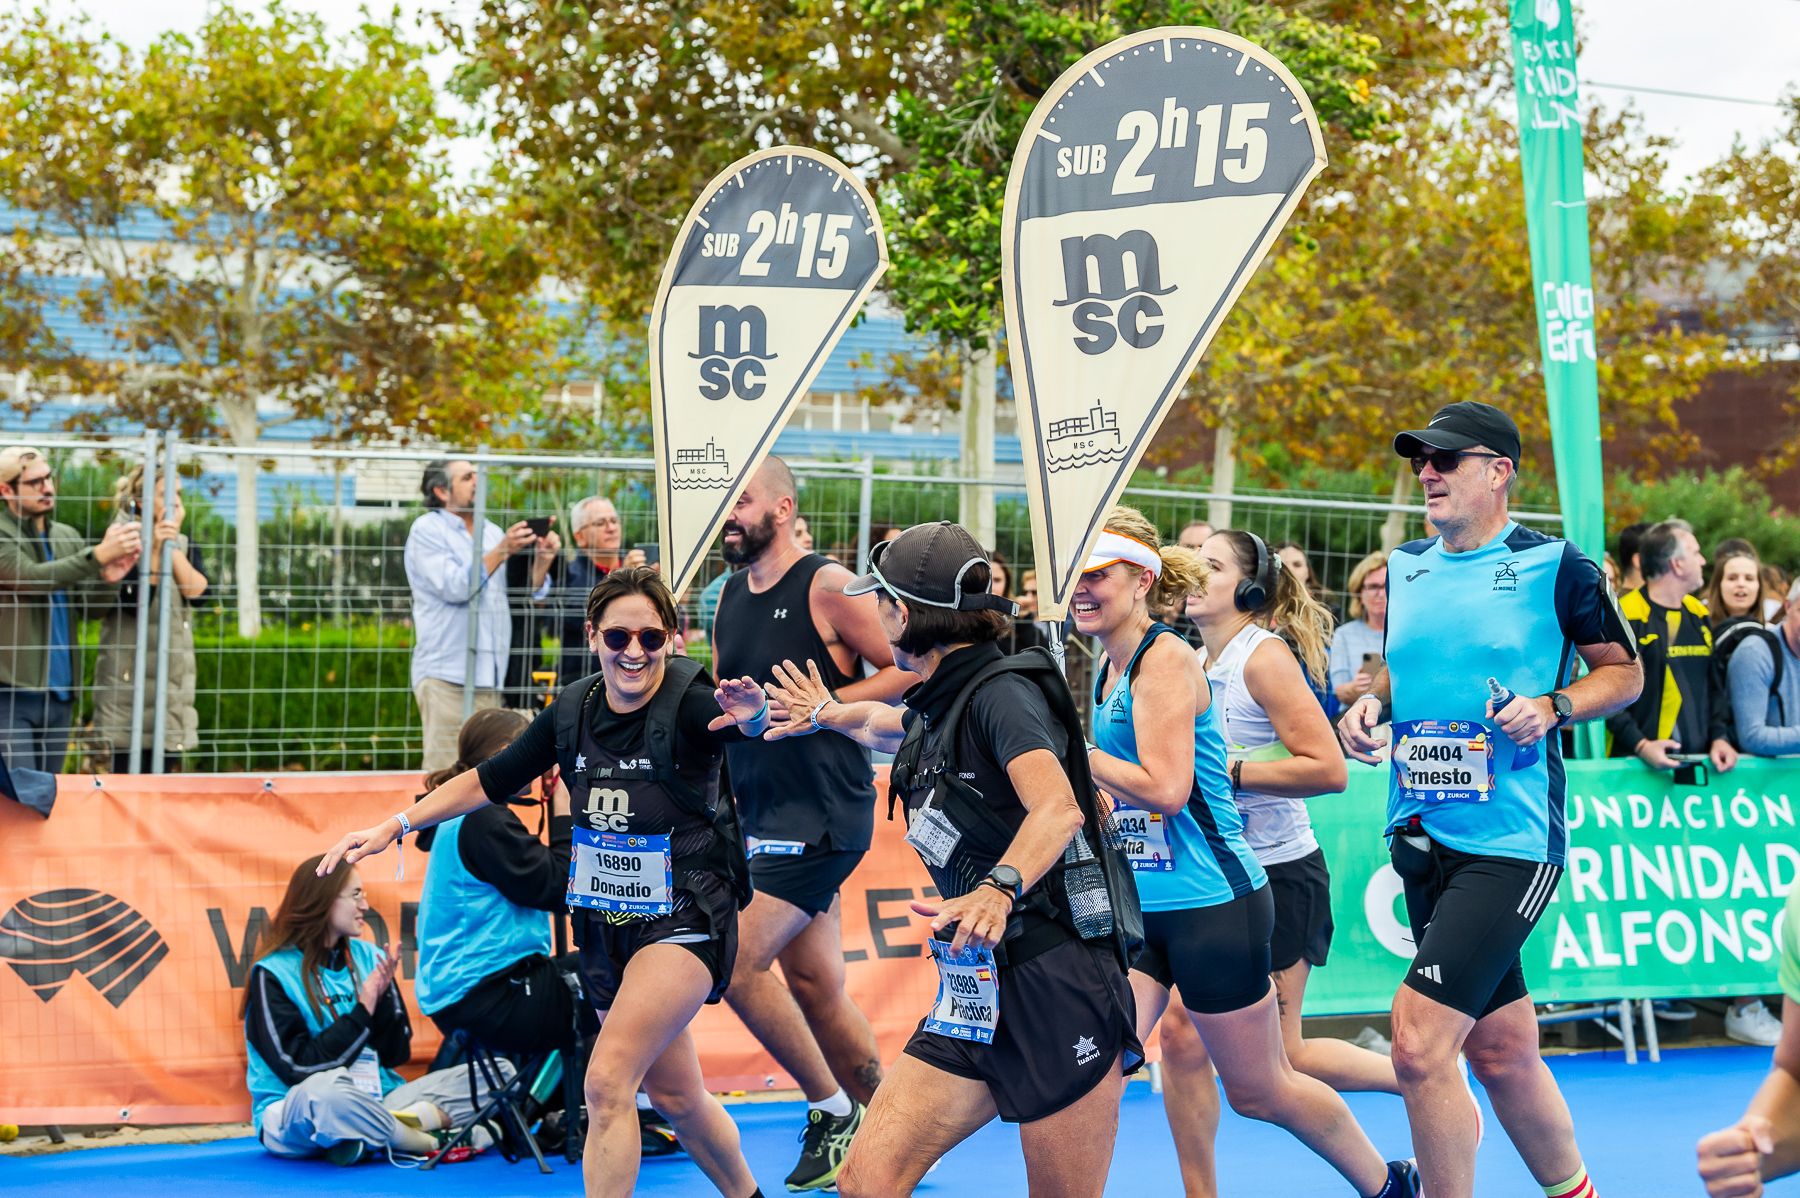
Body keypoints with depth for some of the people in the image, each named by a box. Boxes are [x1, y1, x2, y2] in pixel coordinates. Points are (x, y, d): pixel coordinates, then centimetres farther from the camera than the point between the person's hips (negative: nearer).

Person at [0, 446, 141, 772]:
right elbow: (31, 577, -21)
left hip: (59, 692, 6)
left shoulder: (67, 537, 13)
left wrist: (107, 578, -16)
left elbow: (88, 606, 7)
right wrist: (99, 555, -29)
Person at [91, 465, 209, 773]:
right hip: (128, 677, -5)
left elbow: (198, 593, -6)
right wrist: (155, 550, -20)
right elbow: (135, 601, -18)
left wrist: (173, 546, -10)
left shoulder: (185, 545, 11)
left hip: (173, 676, 5)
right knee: (126, 776, -5)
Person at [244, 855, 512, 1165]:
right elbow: (300, 1068, -17)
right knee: (324, 1088, -43)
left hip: (375, 1105, 6)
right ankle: (433, 1142, -22)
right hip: (294, 1118, -6)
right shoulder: (273, 973, -8)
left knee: (500, 1073, -3)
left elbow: (396, 1055, 8)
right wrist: (364, 1009, -16)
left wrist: (383, 997, -9)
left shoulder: (367, 957, 7)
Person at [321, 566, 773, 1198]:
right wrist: (395, 826, 4)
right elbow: (490, 779, 9)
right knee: (674, 1094, 17)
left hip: (684, 921, -6)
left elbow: (759, 725, -40)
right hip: (604, 925, 6)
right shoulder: (572, 710, -3)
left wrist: (753, 714, -64)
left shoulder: (689, 702, -19)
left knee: (608, 1080, -20)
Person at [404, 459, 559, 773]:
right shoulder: (427, 530, 0)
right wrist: (501, 552, -16)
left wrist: (543, 558, -2)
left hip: (490, 676, 6)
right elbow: (453, 587, -12)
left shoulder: (492, 532, 19)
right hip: (446, 675, -6)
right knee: (445, 775, -11)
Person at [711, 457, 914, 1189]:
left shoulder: (827, 586, -11)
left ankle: (832, 1110, 2)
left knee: (737, 962, -14)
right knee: (816, 987, 10)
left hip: (822, 814, -8)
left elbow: (904, 672, -10)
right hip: (765, 812, 8)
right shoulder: (730, 597, 12)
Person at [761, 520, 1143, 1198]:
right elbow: (881, 725, 40)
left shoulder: (1002, 690, -12)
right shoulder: (935, 706, 14)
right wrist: (826, 715, 56)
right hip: (976, 990, 8)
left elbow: (1058, 807, -30)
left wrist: (997, 891, -46)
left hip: (1056, 983, -8)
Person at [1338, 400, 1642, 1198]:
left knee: (1419, 1042, -17)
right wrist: (1370, 704, 4)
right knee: (1500, 1048, 15)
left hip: (1510, 838, -6)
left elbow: (1625, 671, 2)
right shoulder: (1406, 566, 10)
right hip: (1421, 832, 6)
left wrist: (1552, 706, -15)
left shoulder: (1554, 565, -6)